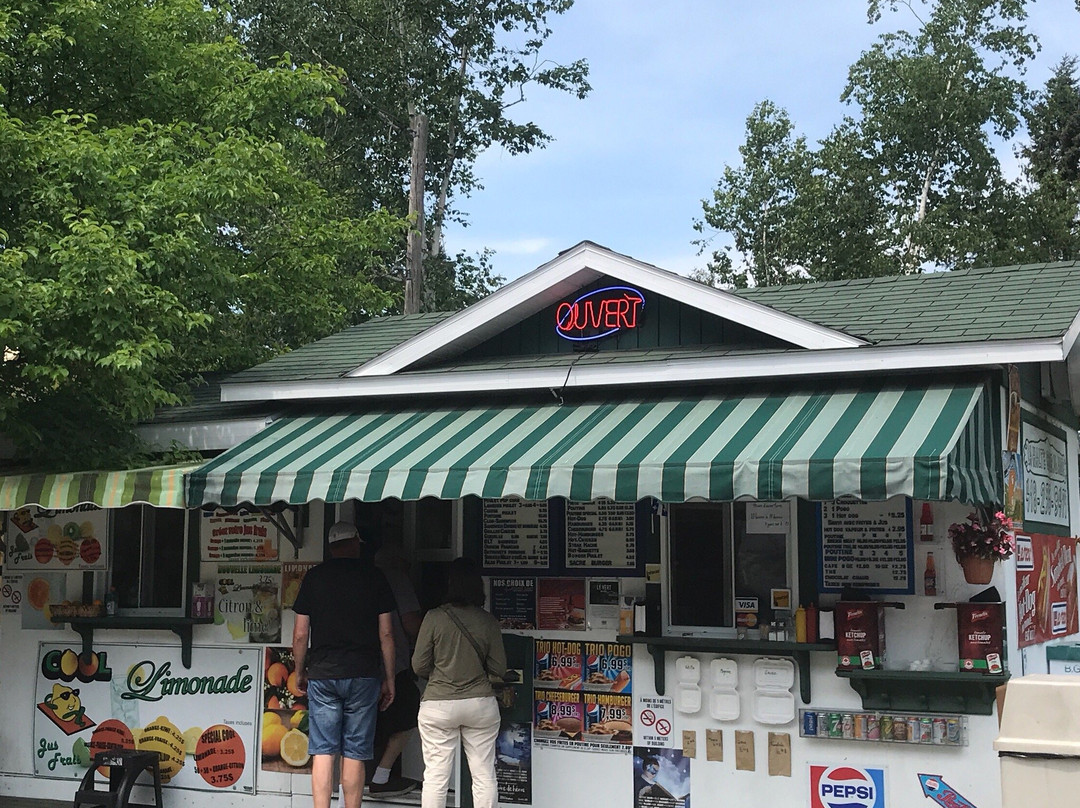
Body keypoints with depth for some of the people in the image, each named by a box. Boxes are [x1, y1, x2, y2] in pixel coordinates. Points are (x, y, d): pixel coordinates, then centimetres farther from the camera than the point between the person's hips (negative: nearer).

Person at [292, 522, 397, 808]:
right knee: (355, 753, 3)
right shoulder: (374, 577, 4)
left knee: (323, 751, 2)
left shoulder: (314, 576, 6)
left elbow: (300, 634, 4)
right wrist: (389, 679, 8)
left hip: (322, 674, 1)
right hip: (363, 676, 0)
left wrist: (300, 672, 18)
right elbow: (386, 634, 2)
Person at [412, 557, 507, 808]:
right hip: (480, 703, 2)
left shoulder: (434, 618, -9)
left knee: (435, 776, 4)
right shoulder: (488, 622, -3)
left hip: (438, 705, -2)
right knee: (484, 775, 9)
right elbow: (499, 670, 1)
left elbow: (419, 665, -3)